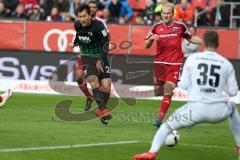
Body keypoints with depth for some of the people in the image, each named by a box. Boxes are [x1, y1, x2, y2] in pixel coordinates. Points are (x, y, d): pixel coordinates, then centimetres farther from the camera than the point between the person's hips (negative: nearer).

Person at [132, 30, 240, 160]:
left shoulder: (193, 58, 3)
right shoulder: (226, 64, 6)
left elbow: (183, 85, 2)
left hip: (195, 109, -2)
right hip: (218, 111, 2)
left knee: (167, 125, 18)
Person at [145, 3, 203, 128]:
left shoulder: (180, 26, 0)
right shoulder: (156, 27, 1)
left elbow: (190, 38, 15)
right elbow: (147, 45, 5)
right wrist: (151, 38, -17)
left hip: (175, 64, -2)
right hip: (160, 62, 2)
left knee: (168, 91, -13)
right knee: (158, 92, 6)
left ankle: (160, 119, -10)